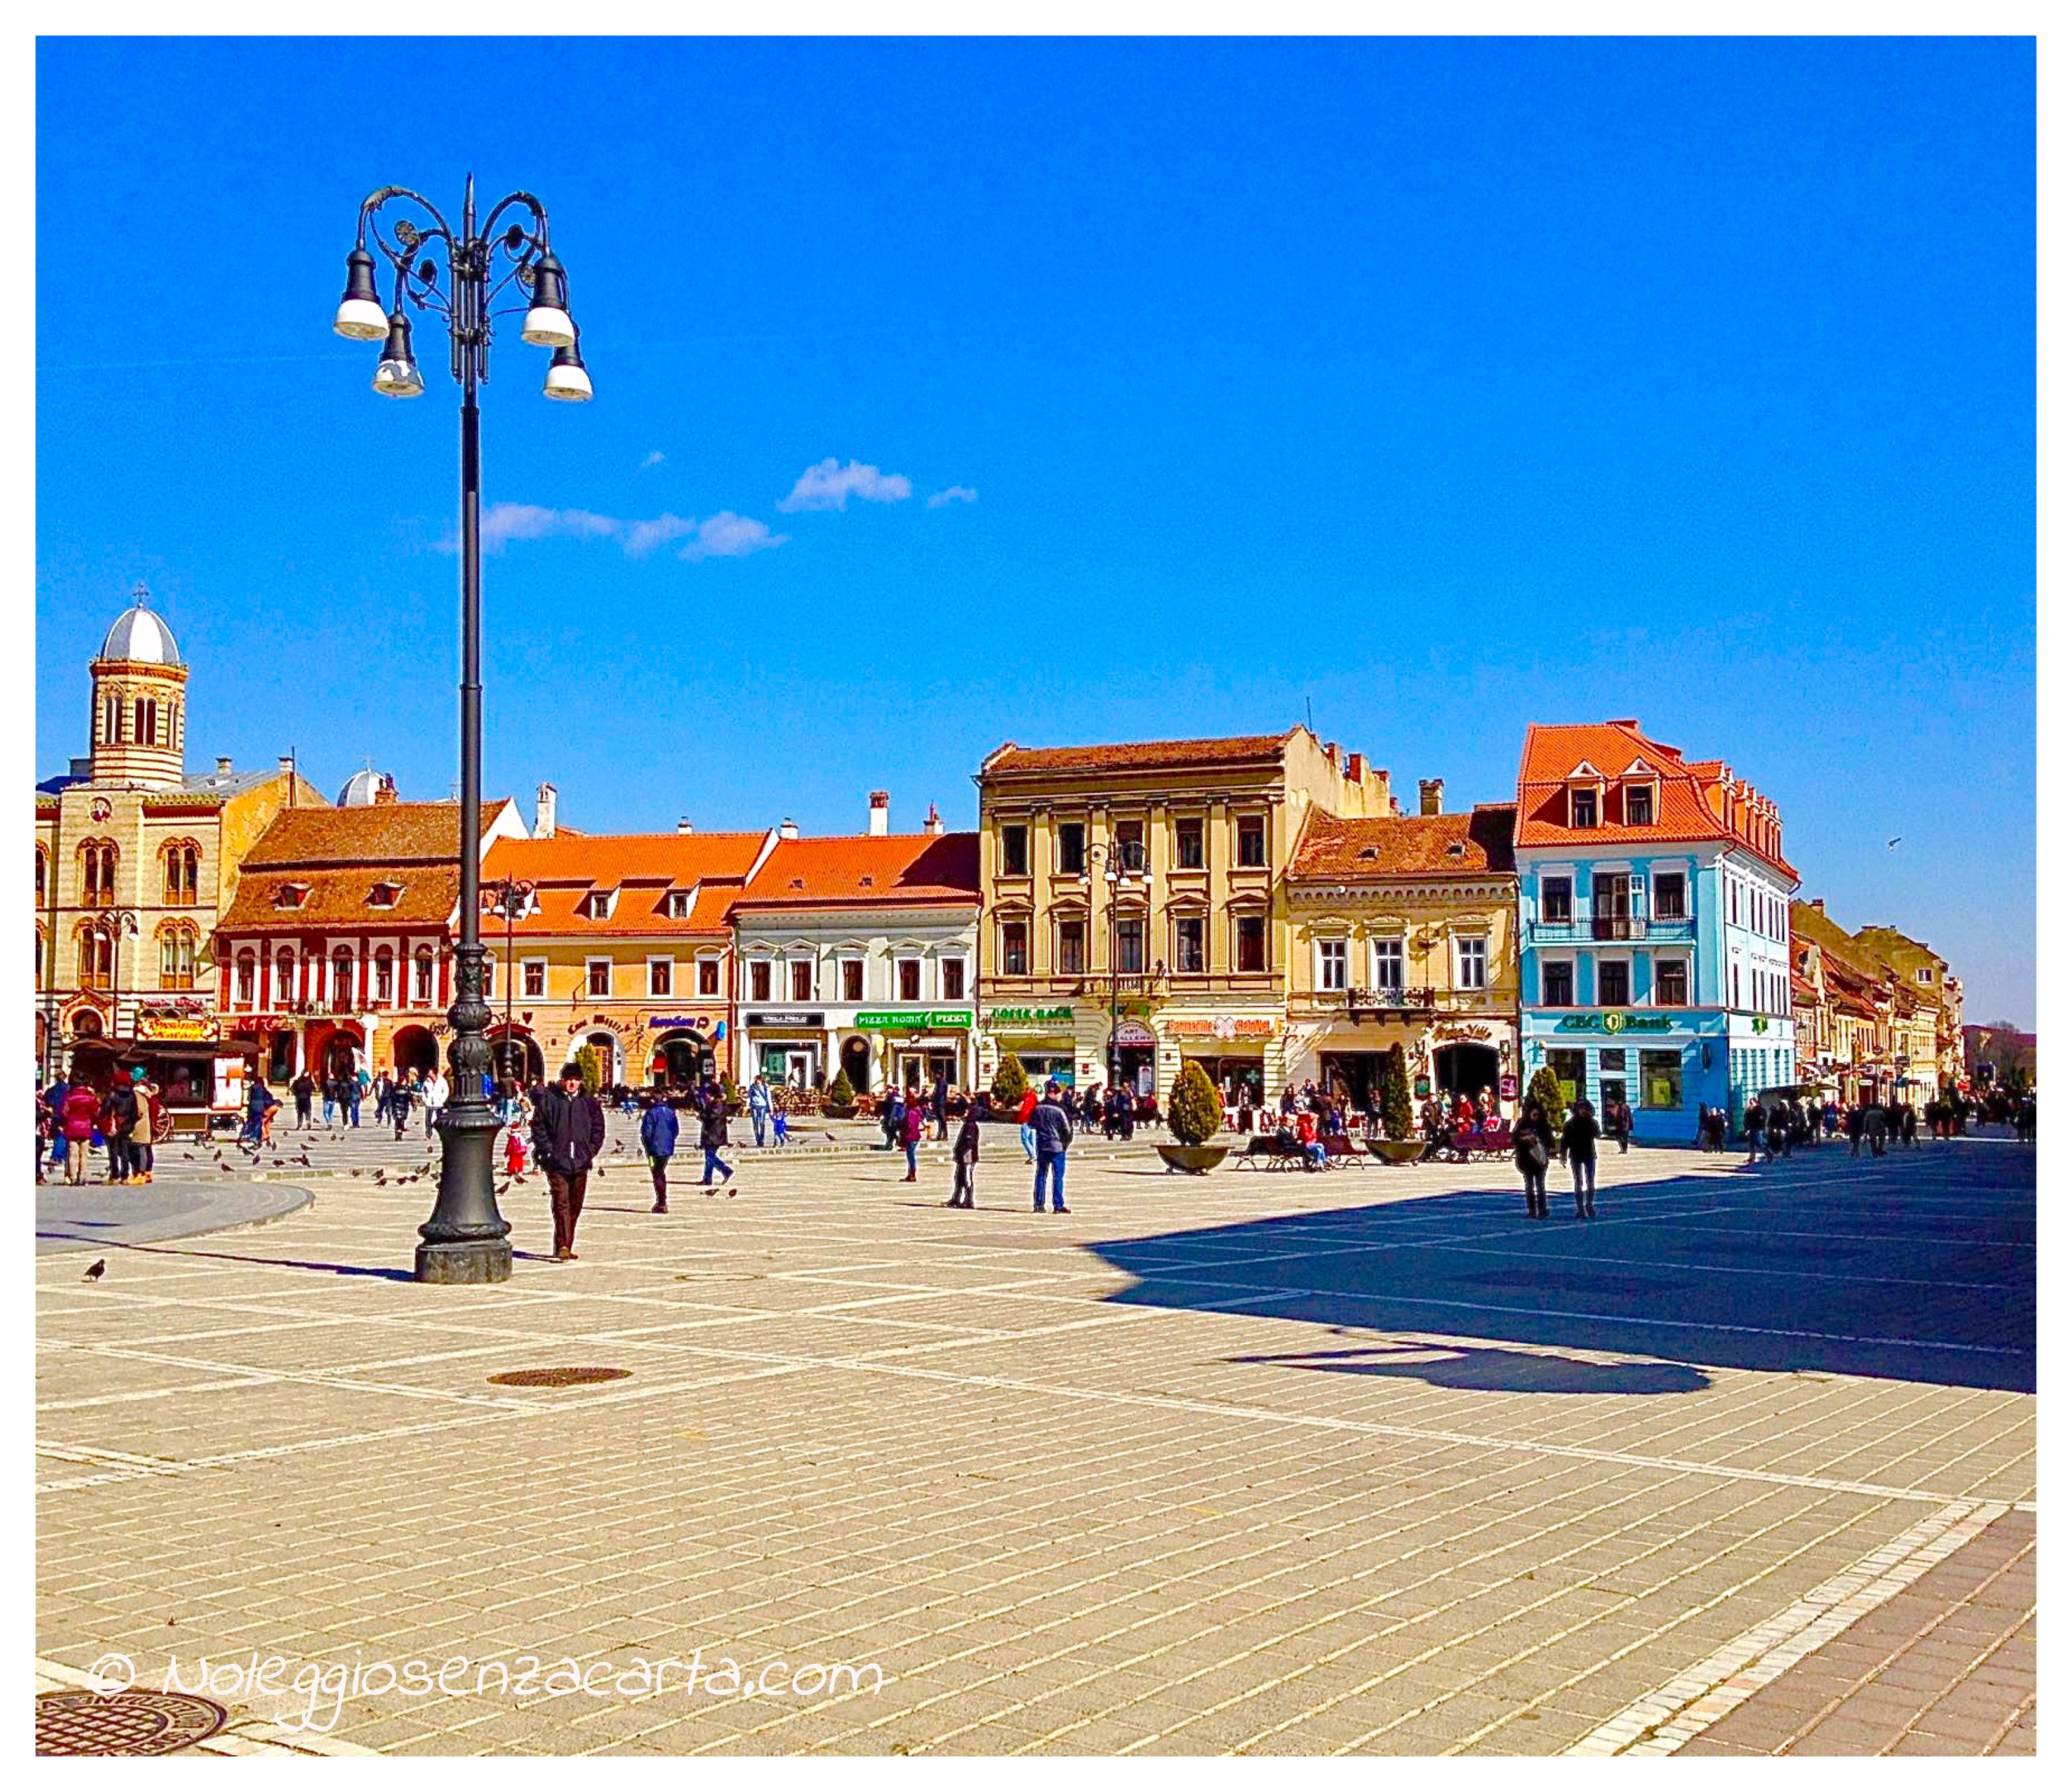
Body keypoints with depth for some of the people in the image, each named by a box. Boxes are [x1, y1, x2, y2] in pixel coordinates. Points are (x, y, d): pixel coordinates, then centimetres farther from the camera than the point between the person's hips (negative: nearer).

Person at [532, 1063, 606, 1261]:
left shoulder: (590, 1103, 8)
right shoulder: (548, 1100, 0)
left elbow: (598, 1130, 13)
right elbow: (538, 1127, 1)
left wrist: (590, 1152, 2)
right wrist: (549, 1150, -8)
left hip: (581, 1163, 4)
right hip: (557, 1163, -4)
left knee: (575, 1207, 10)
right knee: (561, 1204, -13)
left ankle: (565, 1247, 20)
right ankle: (563, 1247, -19)